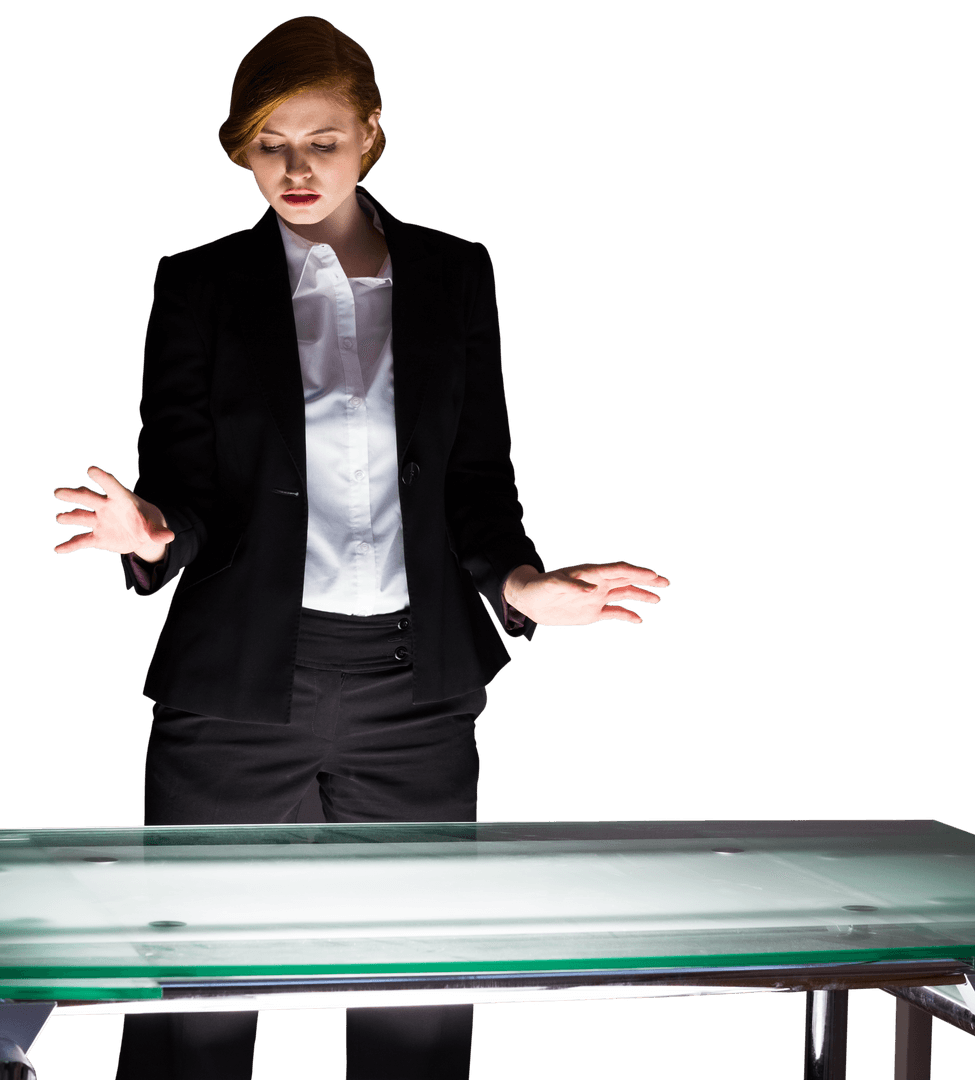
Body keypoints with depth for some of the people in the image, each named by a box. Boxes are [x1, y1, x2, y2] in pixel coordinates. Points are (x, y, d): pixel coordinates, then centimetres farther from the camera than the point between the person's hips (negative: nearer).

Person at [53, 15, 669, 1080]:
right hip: (239, 676, -1)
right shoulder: (199, 285, 4)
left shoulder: (454, 274, 9)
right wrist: (153, 535, -21)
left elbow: (478, 472, 11)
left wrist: (517, 581, -6)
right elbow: (183, 486, 1)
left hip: (412, 683, 2)